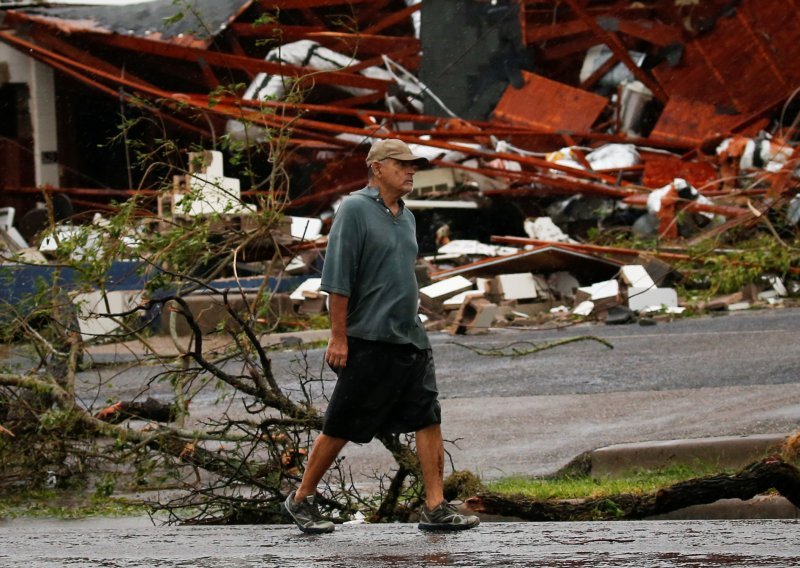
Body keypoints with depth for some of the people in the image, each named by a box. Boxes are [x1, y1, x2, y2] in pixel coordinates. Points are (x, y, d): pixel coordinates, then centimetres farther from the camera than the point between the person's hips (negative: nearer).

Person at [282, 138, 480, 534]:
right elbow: (337, 278, -13)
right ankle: (301, 499, 14)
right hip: (368, 341, -7)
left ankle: (435, 508, 0)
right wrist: (338, 337, -16)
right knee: (341, 427, 0)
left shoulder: (406, 217, 15)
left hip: (410, 339, 7)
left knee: (428, 420, -1)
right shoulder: (354, 210, -9)